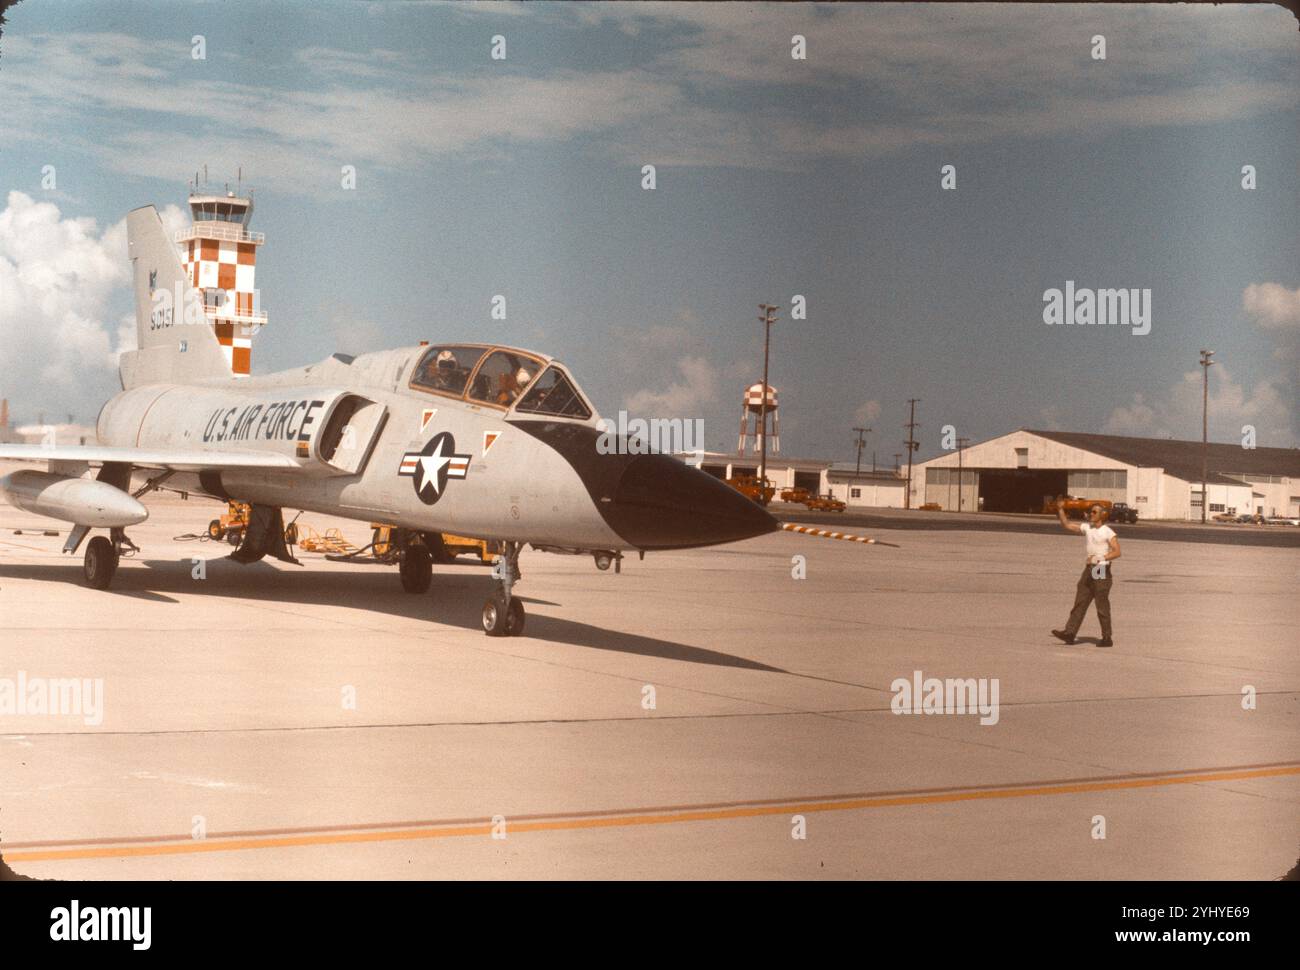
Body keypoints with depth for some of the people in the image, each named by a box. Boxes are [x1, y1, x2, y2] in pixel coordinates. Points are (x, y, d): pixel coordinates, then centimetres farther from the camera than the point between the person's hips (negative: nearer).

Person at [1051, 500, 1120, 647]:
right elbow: (1067, 525, 16)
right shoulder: (1087, 527, 11)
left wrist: (1100, 558, -21)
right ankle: (1069, 633, 0)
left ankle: (1107, 638, 5)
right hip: (1089, 569, 7)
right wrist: (1060, 509, 8)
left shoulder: (1108, 532, -9)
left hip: (1102, 571, -7)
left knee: (1102, 606, -3)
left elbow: (1117, 552, -15)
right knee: (1080, 603, 2)